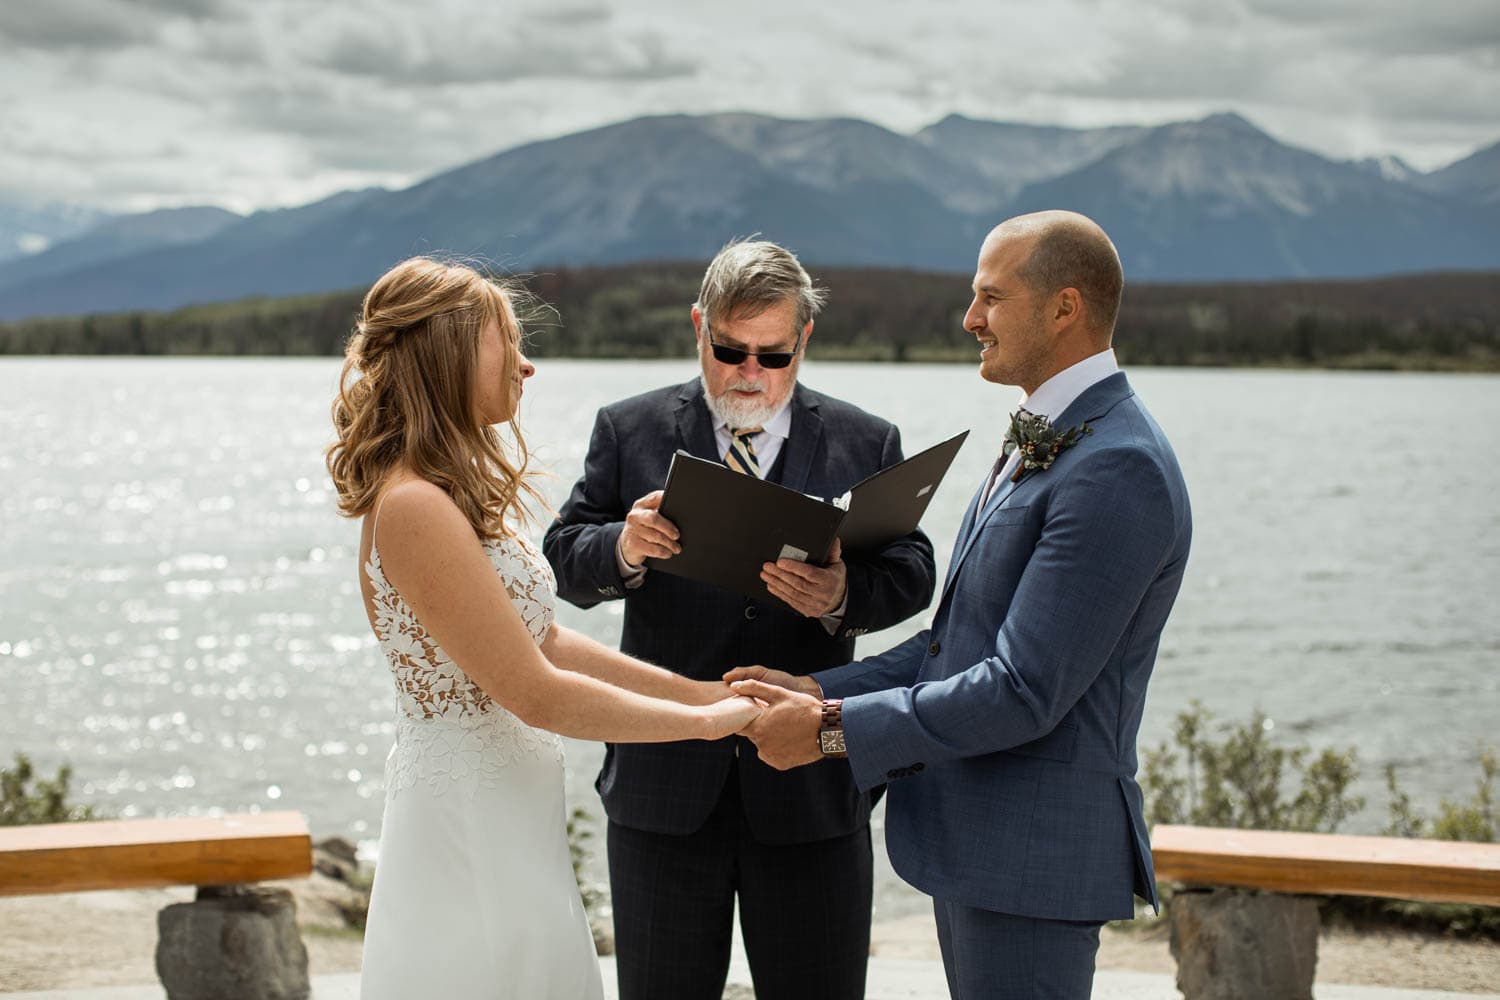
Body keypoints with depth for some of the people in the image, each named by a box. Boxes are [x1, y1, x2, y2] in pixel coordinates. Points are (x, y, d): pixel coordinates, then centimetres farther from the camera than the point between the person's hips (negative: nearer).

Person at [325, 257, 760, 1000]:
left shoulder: (461, 494, 9)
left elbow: (545, 642, 11)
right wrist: (703, 720, -12)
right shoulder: (414, 506, -21)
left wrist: (702, 691, 8)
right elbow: (537, 693, -21)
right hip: (468, 819, -9)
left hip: (507, 811, 9)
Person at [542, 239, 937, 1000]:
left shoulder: (866, 443, 5)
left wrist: (845, 595, -24)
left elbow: (911, 572, -2)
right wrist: (623, 549, -23)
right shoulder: (629, 432, 5)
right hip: (665, 783, 0)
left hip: (810, 788, 0)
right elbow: (563, 560, 0)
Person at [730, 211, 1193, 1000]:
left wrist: (832, 729, -18)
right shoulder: (1038, 443, 13)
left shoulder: (1119, 470, -20)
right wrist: (819, 691, 6)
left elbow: (1025, 691, -24)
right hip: (973, 840, 10)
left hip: (1031, 853, -10)